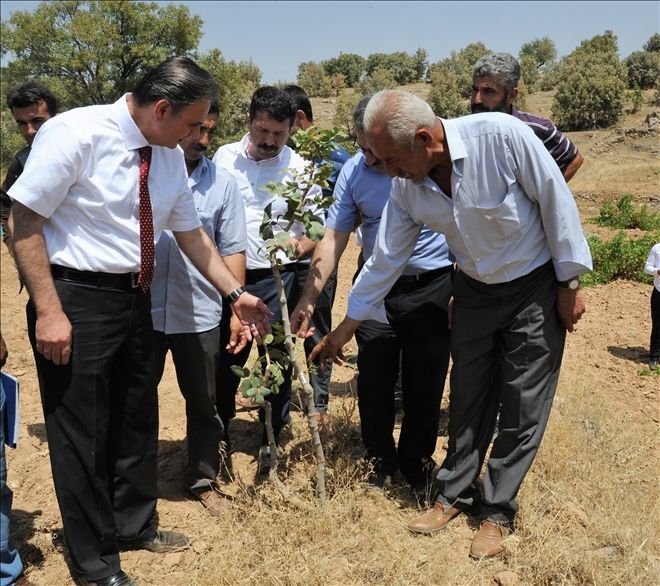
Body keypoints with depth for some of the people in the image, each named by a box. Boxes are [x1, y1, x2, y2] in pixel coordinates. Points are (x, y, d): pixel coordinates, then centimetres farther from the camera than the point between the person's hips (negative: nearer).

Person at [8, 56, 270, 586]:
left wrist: (236, 294, 12)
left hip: (134, 299, 7)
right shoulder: (77, 133, -17)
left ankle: (135, 525, 42)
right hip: (76, 298, -7)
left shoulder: (170, 156, 4)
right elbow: (24, 221, -15)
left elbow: (191, 234, 13)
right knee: (81, 432, 6)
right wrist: (49, 311, -20)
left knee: (137, 419, 19)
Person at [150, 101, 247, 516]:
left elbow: (232, 251, 3)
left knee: (204, 403, 13)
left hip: (199, 314, 1)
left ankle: (204, 478, 31)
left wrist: (237, 309, -3)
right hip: (141, 309, -1)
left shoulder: (223, 183, 2)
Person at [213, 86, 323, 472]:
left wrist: (301, 245, -23)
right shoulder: (224, 157, 4)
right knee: (226, 357, 11)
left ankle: (271, 440, 25)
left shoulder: (301, 169, -2)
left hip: (277, 280, -1)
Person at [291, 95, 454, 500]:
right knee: (374, 383, 8)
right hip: (375, 289, 3)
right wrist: (309, 299, -6)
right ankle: (381, 461, 29)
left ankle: (418, 463, 29)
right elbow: (334, 238, -1)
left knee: (425, 386, 8)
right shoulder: (353, 171, -3)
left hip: (432, 288, -2)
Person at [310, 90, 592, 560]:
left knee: (523, 406, 3)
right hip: (475, 289, 4)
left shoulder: (501, 136, -29)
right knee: (468, 397, 11)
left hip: (536, 285, -4)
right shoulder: (407, 188, -12)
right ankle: (455, 494, 28)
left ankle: (499, 511, 19)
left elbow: (557, 201, -19)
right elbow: (385, 261, -3)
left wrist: (570, 283, -12)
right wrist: (345, 328, 2)